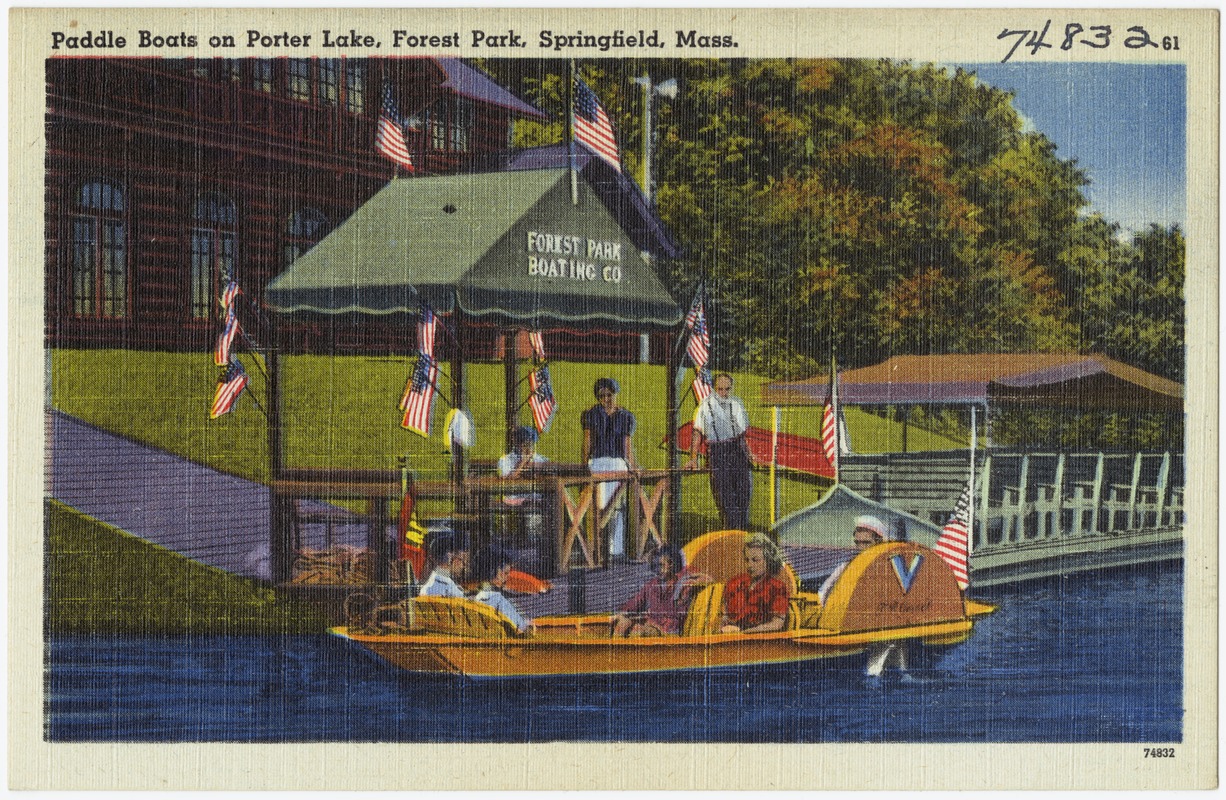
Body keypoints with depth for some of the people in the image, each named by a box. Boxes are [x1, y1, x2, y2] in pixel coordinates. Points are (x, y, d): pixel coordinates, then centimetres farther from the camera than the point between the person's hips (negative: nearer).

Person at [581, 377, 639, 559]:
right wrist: (585, 465, -6)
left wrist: (632, 466, -2)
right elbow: (587, 442, 3)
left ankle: (616, 549, 6)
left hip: (619, 463, 2)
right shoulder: (592, 414, 7)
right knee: (601, 507, -10)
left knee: (619, 508, 1)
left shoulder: (626, 416, 11)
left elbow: (627, 445, 11)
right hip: (598, 462, -2)